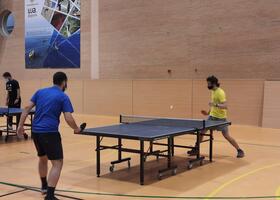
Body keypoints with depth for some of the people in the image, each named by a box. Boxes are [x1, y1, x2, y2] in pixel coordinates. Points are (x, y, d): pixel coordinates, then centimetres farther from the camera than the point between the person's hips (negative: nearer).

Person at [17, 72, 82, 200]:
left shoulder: (40, 92, 12)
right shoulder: (63, 97, -3)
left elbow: (27, 108, 7)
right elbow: (68, 118, -10)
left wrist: (21, 125, 10)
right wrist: (76, 129, 7)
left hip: (35, 131, 7)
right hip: (50, 133, -7)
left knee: (43, 158, 27)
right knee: (57, 163, -3)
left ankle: (44, 186, 44)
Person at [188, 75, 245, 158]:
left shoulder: (220, 93, -19)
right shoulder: (213, 91, 8)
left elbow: (225, 106, -27)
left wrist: (216, 105, -39)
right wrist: (208, 112, 16)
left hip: (220, 118, -8)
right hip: (212, 116, 8)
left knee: (227, 136, -5)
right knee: (201, 131, 1)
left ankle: (239, 150, 11)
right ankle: (196, 149, 13)